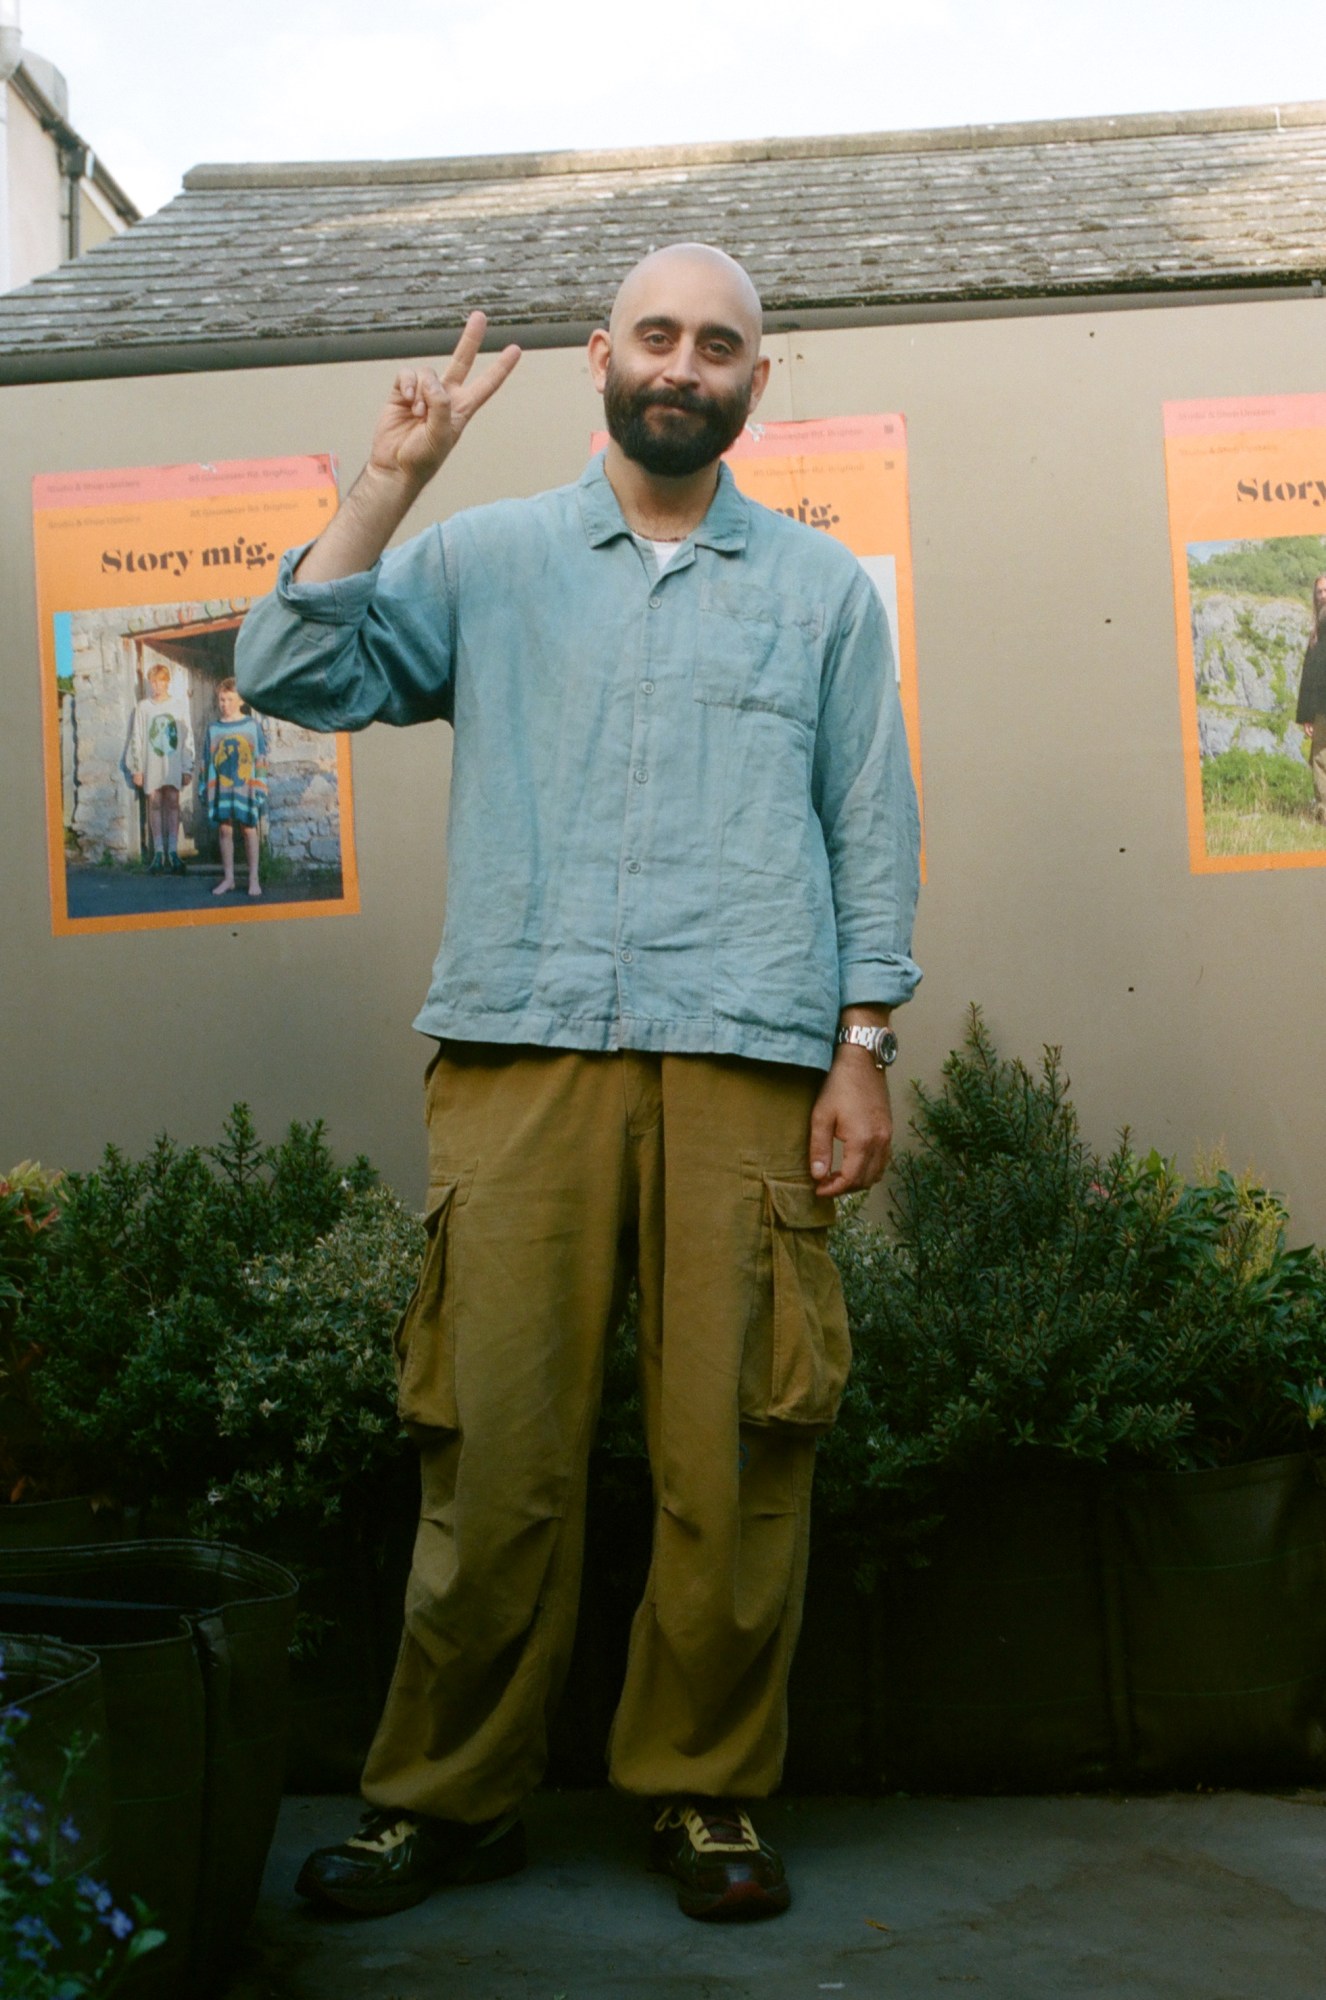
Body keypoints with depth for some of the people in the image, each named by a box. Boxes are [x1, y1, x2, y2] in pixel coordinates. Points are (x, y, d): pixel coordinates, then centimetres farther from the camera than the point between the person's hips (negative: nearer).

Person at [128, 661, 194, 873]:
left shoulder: (177, 708, 4)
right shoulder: (142, 708, 4)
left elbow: (187, 739, 4)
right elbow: (136, 739, 4)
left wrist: (187, 769, 0)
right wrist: (136, 768, -1)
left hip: (174, 764, 0)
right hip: (151, 765, 0)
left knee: (172, 803, 0)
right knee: (154, 804, 2)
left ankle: (173, 851, 2)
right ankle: (158, 853, 4)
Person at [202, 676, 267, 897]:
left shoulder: (252, 725, 1)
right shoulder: (213, 729, 8)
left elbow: (261, 759, 1)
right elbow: (207, 761, 11)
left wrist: (260, 787, -3)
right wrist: (206, 788, 8)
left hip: (246, 786, -2)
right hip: (221, 787, 2)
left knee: (250, 829, 0)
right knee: (224, 830, 4)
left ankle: (253, 878, 7)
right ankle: (228, 878, 13)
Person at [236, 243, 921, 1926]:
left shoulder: (824, 588, 18)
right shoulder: (486, 558, 17)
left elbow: (871, 831, 14)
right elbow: (290, 676, 6)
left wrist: (865, 1050, 5)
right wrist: (390, 478, 0)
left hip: (744, 1060, 1)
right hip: (522, 1049, 0)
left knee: (733, 1453, -2)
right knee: (494, 1442, -3)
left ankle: (703, 1791, 14)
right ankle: (448, 1799, 12)